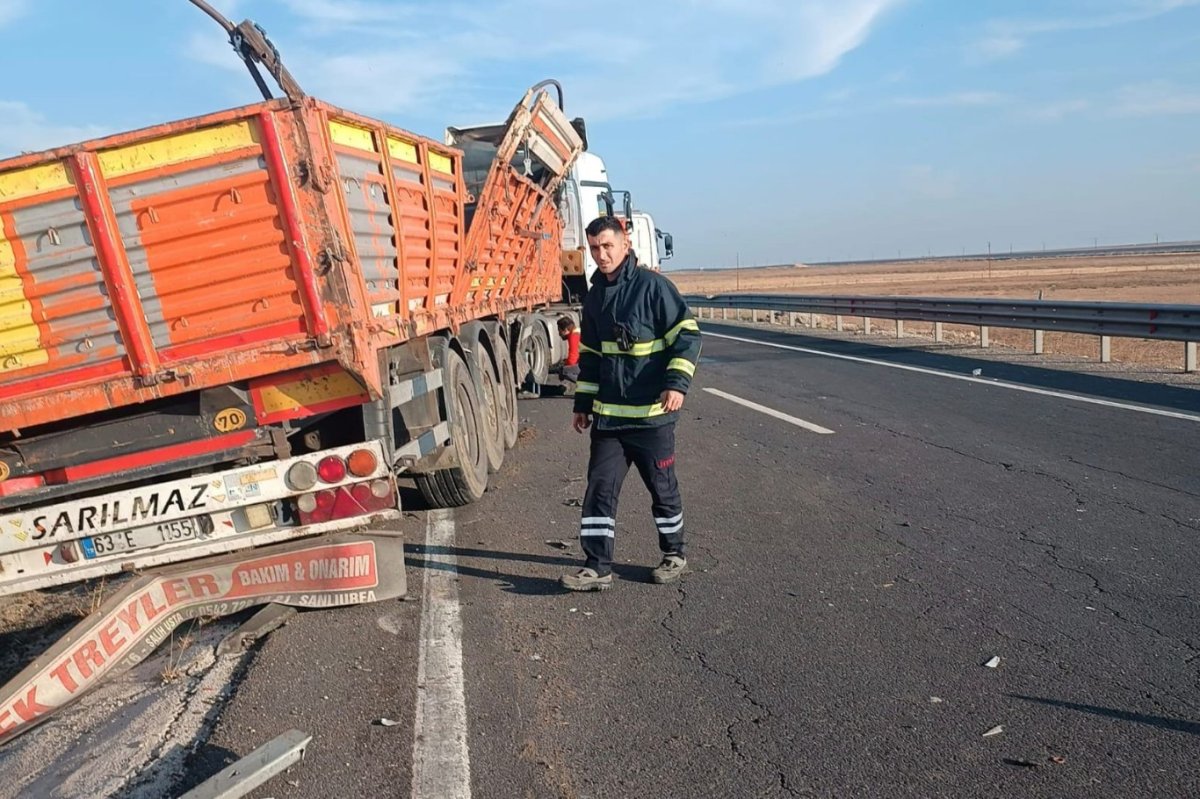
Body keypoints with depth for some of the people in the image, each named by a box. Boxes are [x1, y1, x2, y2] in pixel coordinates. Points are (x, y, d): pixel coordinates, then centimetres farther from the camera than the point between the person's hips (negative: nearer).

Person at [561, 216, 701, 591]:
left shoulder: (653, 286, -10)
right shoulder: (595, 296, 11)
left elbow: (687, 334, -11)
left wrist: (677, 383, -22)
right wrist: (583, 403, 16)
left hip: (652, 413, -5)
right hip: (607, 415, 6)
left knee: (662, 488, 10)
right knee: (599, 489, 1)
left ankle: (674, 554, 29)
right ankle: (597, 567, 8)